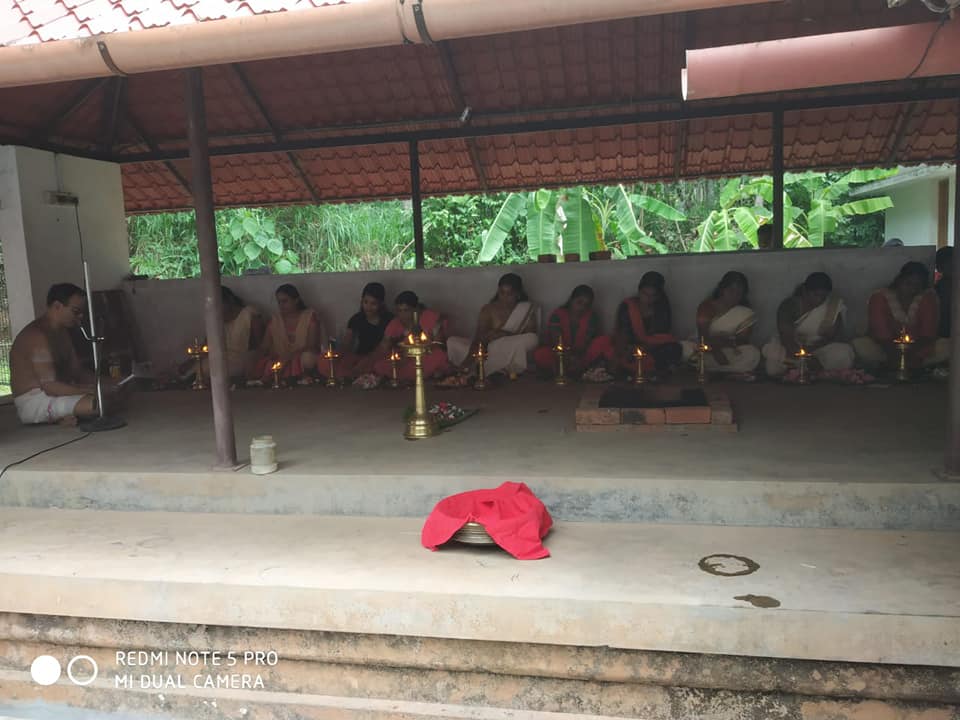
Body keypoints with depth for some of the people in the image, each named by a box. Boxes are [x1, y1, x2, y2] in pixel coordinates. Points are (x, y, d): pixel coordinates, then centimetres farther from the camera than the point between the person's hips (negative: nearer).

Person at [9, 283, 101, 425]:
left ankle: (64, 416, -4)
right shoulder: (38, 336, -20)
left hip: (52, 395, 11)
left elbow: (78, 371, 11)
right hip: (33, 402, -11)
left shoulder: (62, 332, 12)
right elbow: (50, 387, -27)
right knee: (98, 402, -30)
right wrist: (90, 390, -25)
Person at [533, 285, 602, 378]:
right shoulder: (557, 315, -6)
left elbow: (587, 342, -13)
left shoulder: (592, 317, -1)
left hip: (580, 355, 2)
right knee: (539, 355, -31)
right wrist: (568, 356, -41)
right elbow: (557, 341, -20)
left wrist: (578, 356, -36)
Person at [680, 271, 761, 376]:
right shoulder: (707, 306, -2)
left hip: (731, 352, 2)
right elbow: (703, 334, -15)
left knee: (753, 354, -29)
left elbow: (744, 340, -5)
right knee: (686, 349, -32)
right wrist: (715, 351, -34)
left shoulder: (744, 313, 4)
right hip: (707, 349, -2)